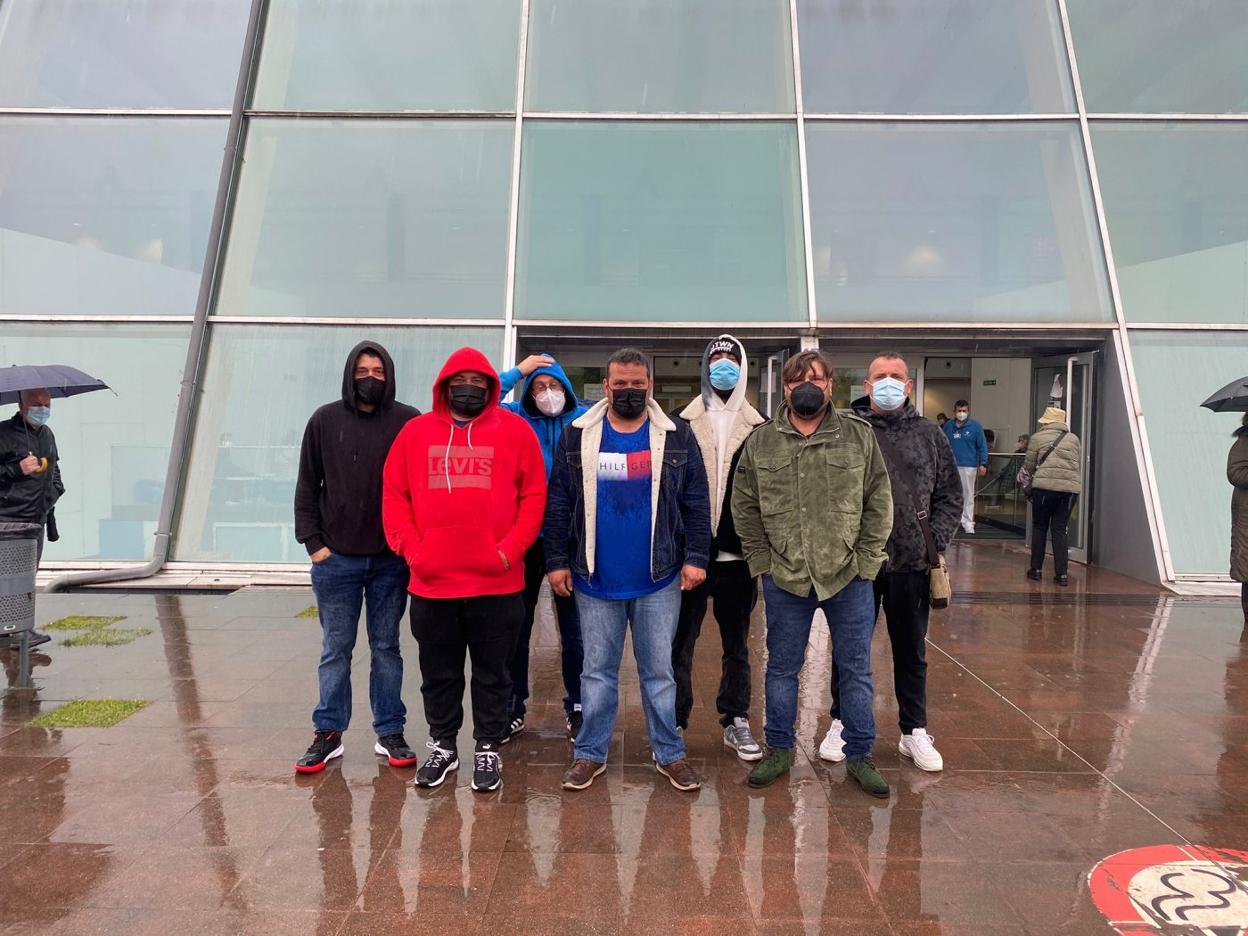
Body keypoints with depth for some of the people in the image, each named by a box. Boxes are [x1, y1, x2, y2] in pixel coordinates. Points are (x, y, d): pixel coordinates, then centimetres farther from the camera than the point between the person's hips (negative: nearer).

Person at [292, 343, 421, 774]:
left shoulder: (410, 421, -3)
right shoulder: (325, 421, 2)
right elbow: (307, 487, 6)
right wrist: (313, 542, 0)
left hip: (392, 560, -1)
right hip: (336, 560, 1)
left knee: (387, 647, 11)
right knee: (335, 649, 9)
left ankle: (390, 733, 21)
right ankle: (328, 734, 21)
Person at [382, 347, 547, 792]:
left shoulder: (515, 431, 1)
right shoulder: (416, 431, 7)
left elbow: (534, 496, -1)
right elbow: (394, 496, 7)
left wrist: (510, 550, -10)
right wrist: (409, 548, -4)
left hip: (497, 583, -2)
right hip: (431, 582, 2)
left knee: (492, 672, 12)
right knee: (438, 673, 16)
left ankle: (488, 749, 28)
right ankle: (442, 746, 34)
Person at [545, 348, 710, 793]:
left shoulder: (676, 436, 1)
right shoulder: (577, 436, 2)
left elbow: (696, 503, 1)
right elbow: (559, 504, 3)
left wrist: (695, 557, -6)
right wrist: (558, 560, 0)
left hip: (658, 580, 0)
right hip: (595, 579, 1)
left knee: (659, 670, 11)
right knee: (597, 671, 12)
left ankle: (669, 753, 25)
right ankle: (590, 753, 25)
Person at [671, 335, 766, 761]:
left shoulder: (759, 429, 6)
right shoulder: (681, 424, 2)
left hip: (737, 554, 2)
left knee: (737, 644, 14)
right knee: (680, 642, 6)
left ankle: (736, 721, 27)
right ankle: (674, 722, 19)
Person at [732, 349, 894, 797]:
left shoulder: (860, 436, 1)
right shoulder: (761, 442, 2)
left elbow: (880, 503, 2)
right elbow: (744, 507, 5)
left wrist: (865, 560, -4)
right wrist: (763, 561, -1)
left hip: (849, 577, 0)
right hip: (784, 579, 1)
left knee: (856, 670, 11)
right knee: (782, 668, 13)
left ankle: (860, 755, 28)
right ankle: (779, 750, 30)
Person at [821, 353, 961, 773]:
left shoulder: (929, 435, 8)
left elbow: (950, 494, 11)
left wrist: (936, 541, 0)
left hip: (912, 564, 2)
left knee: (911, 651, 14)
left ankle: (914, 731, 29)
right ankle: (842, 723, 28)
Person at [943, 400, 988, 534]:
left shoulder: (975, 426, -2)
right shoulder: (948, 426, 6)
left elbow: (982, 446, -2)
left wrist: (983, 464, -9)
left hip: (969, 466, -2)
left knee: (968, 495, 3)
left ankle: (968, 522, 9)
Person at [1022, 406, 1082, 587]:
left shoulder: (1038, 437, 5)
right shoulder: (1074, 438, 16)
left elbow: (1029, 465, 10)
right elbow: (1080, 465, 17)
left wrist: (1023, 477, 29)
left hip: (1045, 486, -3)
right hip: (1070, 488, 3)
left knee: (1039, 527, 11)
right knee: (1060, 530, 7)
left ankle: (1036, 569, 15)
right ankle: (1062, 573, 4)